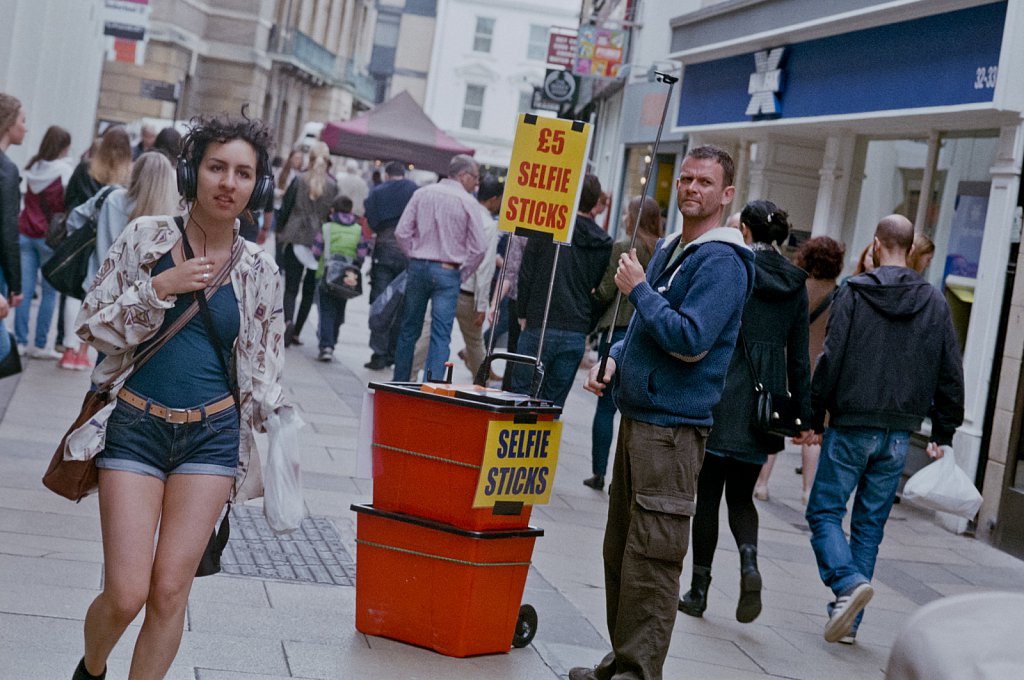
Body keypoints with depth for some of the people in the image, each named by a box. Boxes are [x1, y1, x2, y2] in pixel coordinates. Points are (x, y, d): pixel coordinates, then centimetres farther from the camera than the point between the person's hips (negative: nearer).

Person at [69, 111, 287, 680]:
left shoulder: (260, 272, 4)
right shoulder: (145, 239, -1)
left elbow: (264, 375, 10)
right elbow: (94, 324, -1)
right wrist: (159, 288, -13)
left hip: (213, 435, 1)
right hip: (136, 426, -1)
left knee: (170, 592, -3)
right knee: (125, 594, -6)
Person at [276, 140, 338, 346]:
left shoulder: (299, 180, -2)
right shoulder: (333, 185, -2)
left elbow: (285, 208, 0)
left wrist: (281, 231, 12)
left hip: (295, 238, -1)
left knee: (291, 287, 1)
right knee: (309, 289, 12)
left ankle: (288, 321, -25)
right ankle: (296, 332, 13)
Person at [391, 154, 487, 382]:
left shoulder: (422, 194, 3)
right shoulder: (467, 203, -6)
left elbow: (402, 232, 1)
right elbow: (478, 247, -8)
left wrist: (415, 257, 12)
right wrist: (462, 274, 3)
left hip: (418, 267, 4)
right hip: (447, 272, -4)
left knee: (409, 329, 13)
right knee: (440, 335, -2)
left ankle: (399, 384, 20)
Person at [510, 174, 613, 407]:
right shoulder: (604, 244, 7)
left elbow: (526, 274, -3)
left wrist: (523, 314, 7)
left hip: (540, 328, -3)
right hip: (576, 335, 3)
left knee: (522, 395, 2)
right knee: (554, 403, 9)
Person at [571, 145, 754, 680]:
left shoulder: (722, 262, -12)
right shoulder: (668, 251, 18)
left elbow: (689, 341, -23)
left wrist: (638, 290, -12)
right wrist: (614, 359, 9)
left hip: (673, 426, -10)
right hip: (637, 417, 10)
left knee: (651, 557, -8)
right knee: (620, 549, 14)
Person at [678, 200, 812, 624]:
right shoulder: (795, 283, 7)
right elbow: (799, 356, 8)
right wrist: (804, 415, 12)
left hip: (723, 396, -4)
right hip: (766, 404, 4)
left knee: (708, 494, 6)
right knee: (740, 494, 15)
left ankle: (699, 590, 10)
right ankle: (749, 563, -11)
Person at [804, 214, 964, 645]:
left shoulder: (853, 293, -6)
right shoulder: (934, 303, 6)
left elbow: (831, 358, -9)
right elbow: (951, 373, 8)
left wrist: (816, 416, -1)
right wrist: (943, 432, 14)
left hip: (851, 427, -4)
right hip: (899, 433, 4)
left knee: (824, 511, 5)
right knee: (870, 523, 11)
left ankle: (848, 582, -20)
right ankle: (848, 620, 12)